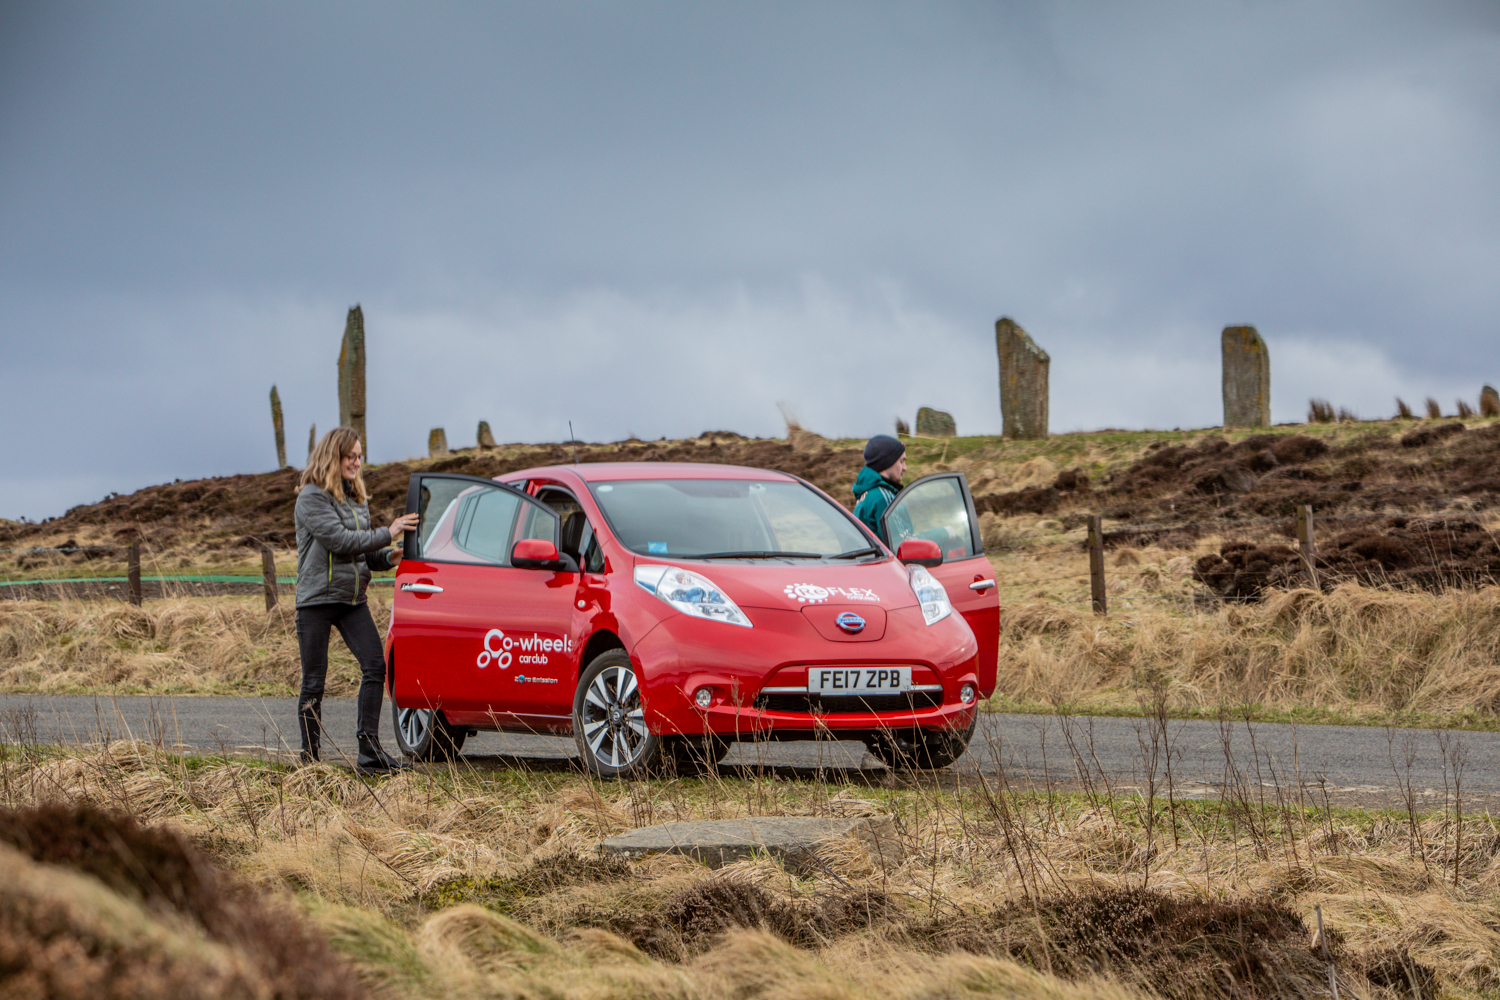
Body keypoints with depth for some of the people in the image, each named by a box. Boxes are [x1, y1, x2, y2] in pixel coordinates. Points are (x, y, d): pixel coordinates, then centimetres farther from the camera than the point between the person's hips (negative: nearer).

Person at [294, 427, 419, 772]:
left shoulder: (356, 498, 15)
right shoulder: (312, 498, -8)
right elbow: (339, 540, -19)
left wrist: (388, 557, -1)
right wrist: (387, 534, -16)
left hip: (353, 600, 6)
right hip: (316, 600, -6)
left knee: (375, 665, -8)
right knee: (314, 681, -1)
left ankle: (369, 751, -9)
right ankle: (310, 757, 8)